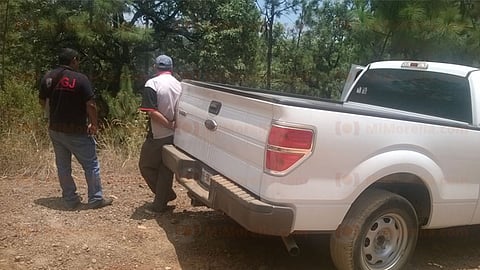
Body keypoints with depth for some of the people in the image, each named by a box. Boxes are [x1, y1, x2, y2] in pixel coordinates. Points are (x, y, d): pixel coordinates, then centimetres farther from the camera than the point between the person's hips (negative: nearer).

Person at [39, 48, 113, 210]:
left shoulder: (48, 77, 3)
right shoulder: (80, 79, -15)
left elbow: (42, 102, 13)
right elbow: (90, 105, -18)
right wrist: (94, 124, -5)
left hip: (55, 130, 6)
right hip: (76, 131, -6)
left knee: (63, 166, 15)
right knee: (91, 165, 6)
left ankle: (70, 199, 23)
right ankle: (96, 199, 12)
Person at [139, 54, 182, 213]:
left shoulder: (152, 84, -12)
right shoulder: (178, 85, 3)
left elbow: (152, 112, -20)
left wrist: (170, 125, -15)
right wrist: (173, 124, 9)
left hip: (157, 136, -5)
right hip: (174, 136, 6)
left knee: (146, 166, 14)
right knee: (166, 170, 14)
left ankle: (167, 194, 17)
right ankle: (160, 204, 21)